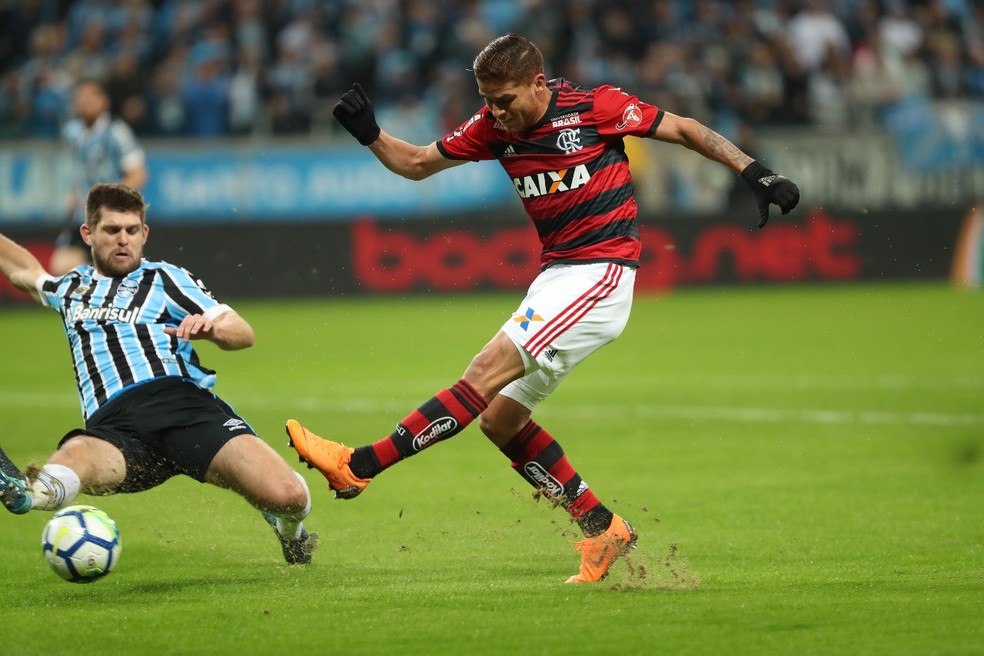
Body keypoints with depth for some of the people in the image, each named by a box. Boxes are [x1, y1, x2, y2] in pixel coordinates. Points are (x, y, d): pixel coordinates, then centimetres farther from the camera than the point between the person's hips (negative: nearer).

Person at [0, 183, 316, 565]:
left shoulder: (165, 279, 19)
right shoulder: (72, 288, 32)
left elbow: (242, 333, 9)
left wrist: (210, 327, -14)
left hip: (182, 402, -2)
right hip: (111, 425, 2)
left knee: (286, 495, -20)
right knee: (74, 456, -38)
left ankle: (289, 530, 14)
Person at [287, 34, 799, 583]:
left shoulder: (596, 107, -10)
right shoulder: (494, 127, 6)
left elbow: (685, 130, 0)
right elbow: (416, 163, 13)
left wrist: (754, 172, -6)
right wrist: (370, 134, -5)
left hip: (602, 275, -8)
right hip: (556, 275, 8)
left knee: (488, 370, -19)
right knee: (501, 419, 4)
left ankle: (360, 466, -22)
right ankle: (605, 532, 12)